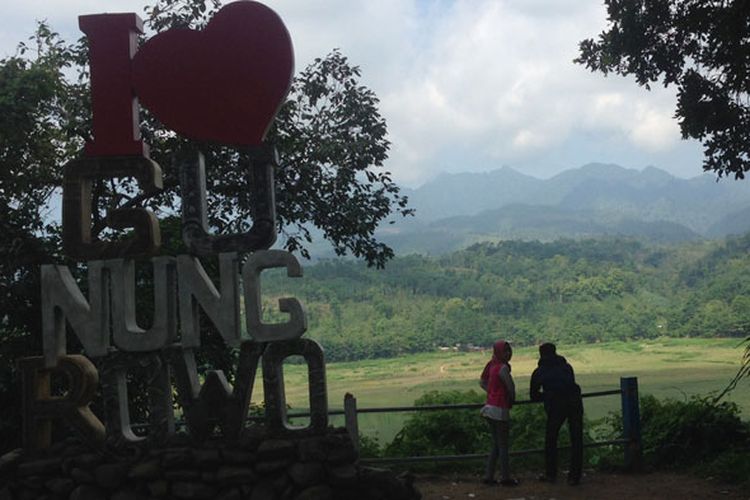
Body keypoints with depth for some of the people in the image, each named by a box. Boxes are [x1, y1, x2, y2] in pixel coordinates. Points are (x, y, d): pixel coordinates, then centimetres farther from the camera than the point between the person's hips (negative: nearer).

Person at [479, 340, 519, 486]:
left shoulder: (492, 365, 8)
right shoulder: (503, 368, -16)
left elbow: (482, 382, 19)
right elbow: (511, 387, -9)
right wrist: (511, 399, 12)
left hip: (490, 407, 8)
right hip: (500, 409, -8)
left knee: (496, 444, 15)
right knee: (503, 445, 3)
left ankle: (489, 476, 16)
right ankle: (505, 477, 11)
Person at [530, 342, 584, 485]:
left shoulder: (539, 372, 20)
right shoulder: (566, 366, 24)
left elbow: (534, 396, 25)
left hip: (555, 405, -1)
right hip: (574, 401, 2)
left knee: (550, 439, 16)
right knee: (576, 440, 9)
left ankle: (550, 474, 21)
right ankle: (574, 476, 8)